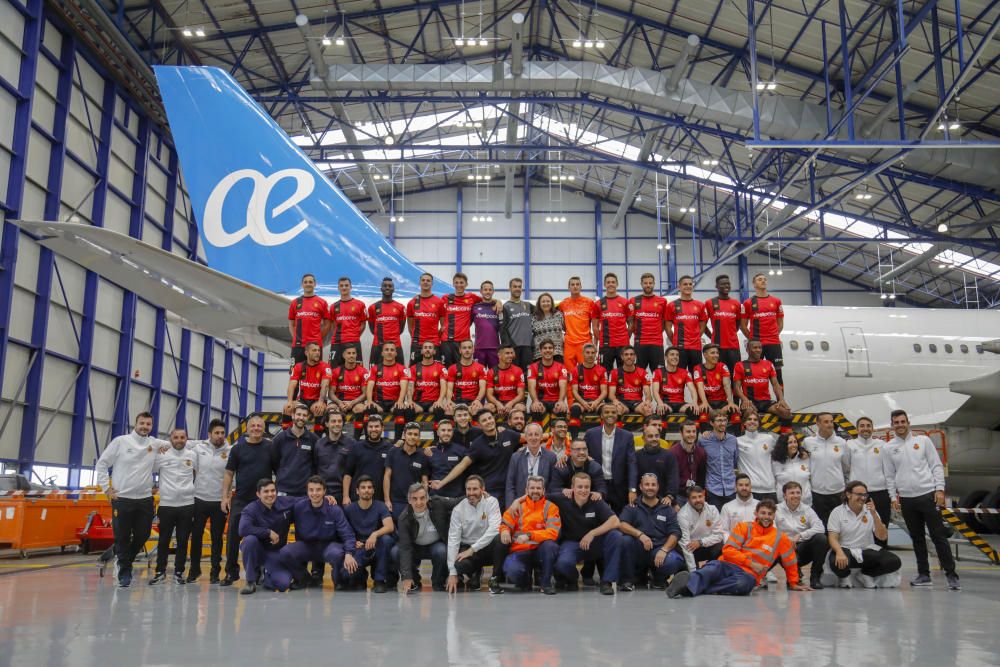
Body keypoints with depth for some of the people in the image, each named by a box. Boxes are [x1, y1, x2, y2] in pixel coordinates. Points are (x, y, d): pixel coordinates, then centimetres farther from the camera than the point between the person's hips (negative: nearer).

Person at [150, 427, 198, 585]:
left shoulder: (192, 455, 5)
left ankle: (179, 572, 16)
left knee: (183, 541, 6)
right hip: (166, 504, -1)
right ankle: (160, 572, 18)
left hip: (187, 504, 1)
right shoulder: (162, 455, -2)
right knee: (164, 540, 6)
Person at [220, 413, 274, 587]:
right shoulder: (238, 448, 1)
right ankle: (231, 572, 12)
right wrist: (225, 496, -3)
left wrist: (278, 494, 1)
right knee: (233, 536, -1)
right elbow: (228, 473, 3)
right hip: (240, 499, 0)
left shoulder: (270, 447, 1)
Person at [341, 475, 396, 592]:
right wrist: (353, 542, -12)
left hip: (377, 548, 0)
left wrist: (375, 534, -38)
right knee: (346, 573, -30)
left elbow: (390, 527, -19)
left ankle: (380, 580, -17)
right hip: (359, 549, 0)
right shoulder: (349, 509, 0)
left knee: (386, 539, -35)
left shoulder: (380, 506, -4)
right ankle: (361, 577, 11)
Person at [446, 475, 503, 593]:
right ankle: (475, 574, 7)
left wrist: (472, 549, -25)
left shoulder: (491, 502, -7)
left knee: (501, 538, -33)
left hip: (488, 547, -1)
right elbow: (453, 540, -9)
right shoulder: (458, 509, -5)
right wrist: (452, 573, -16)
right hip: (467, 548, 1)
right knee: (460, 565, -33)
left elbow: (494, 529, -20)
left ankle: (495, 579, -12)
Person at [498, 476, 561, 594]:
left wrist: (529, 535, -25)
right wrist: (505, 531, -16)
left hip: (540, 551, 0)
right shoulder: (518, 506, 7)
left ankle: (546, 582, -10)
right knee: (512, 572, -31)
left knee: (550, 545, -34)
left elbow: (552, 532, -11)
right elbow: (505, 524, 9)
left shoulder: (550, 507, 0)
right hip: (519, 551, 0)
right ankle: (525, 581, 9)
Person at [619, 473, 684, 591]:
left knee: (674, 561, -31)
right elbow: (621, 524, -9)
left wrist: (664, 550, -17)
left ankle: (659, 579, 6)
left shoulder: (667, 509, 12)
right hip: (638, 550, 0)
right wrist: (640, 535, -26)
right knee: (625, 540, -31)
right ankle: (627, 580, -10)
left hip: (660, 550, 1)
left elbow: (675, 533, 1)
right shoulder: (632, 507, 9)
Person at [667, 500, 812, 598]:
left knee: (744, 584, -40)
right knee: (712, 568, -37)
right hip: (727, 565, 1)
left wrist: (793, 584, 36)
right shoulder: (744, 527, 13)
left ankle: (693, 588, -49)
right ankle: (690, 583, -67)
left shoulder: (780, 538, 17)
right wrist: (751, 563, -3)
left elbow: (790, 563, 29)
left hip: (749, 575, -1)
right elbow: (728, 550, 4)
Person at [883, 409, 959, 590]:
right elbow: (890, 475, 10)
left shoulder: (923, 440, 3)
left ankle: (951, 574, 3)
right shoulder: (889, 448, 7)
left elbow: (937, 466, 0)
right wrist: (893, 496, 2)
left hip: (927, 495, -2)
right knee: (917, 538, 10)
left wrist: (939, 489, -8)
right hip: (906, 499, 3)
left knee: (938, 536, -3)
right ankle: (924, 574, 17)